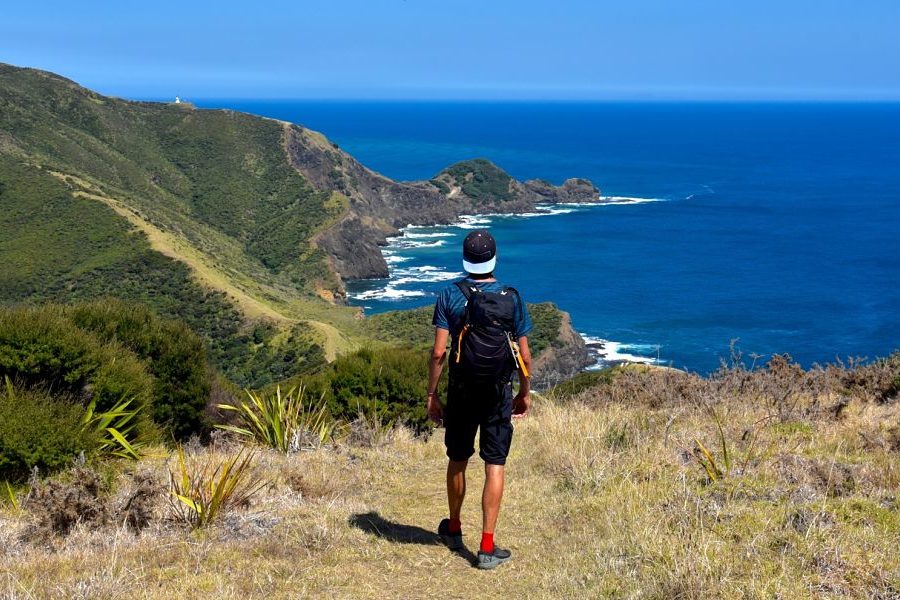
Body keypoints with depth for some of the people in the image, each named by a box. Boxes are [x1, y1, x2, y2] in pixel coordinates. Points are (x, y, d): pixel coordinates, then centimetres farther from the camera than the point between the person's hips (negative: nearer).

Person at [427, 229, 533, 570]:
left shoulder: (450, 297, -8)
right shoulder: (512, 299, -5)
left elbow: (438, 352, -11)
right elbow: (525, 356, -2)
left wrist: (431, 395, -2)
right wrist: (525, 393, 12)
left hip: (461, 392, 1)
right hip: (498, 394, 0)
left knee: (457, 461, 17)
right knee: (495, 467, 2)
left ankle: (454, 530, 36)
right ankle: (487, 547, 2)